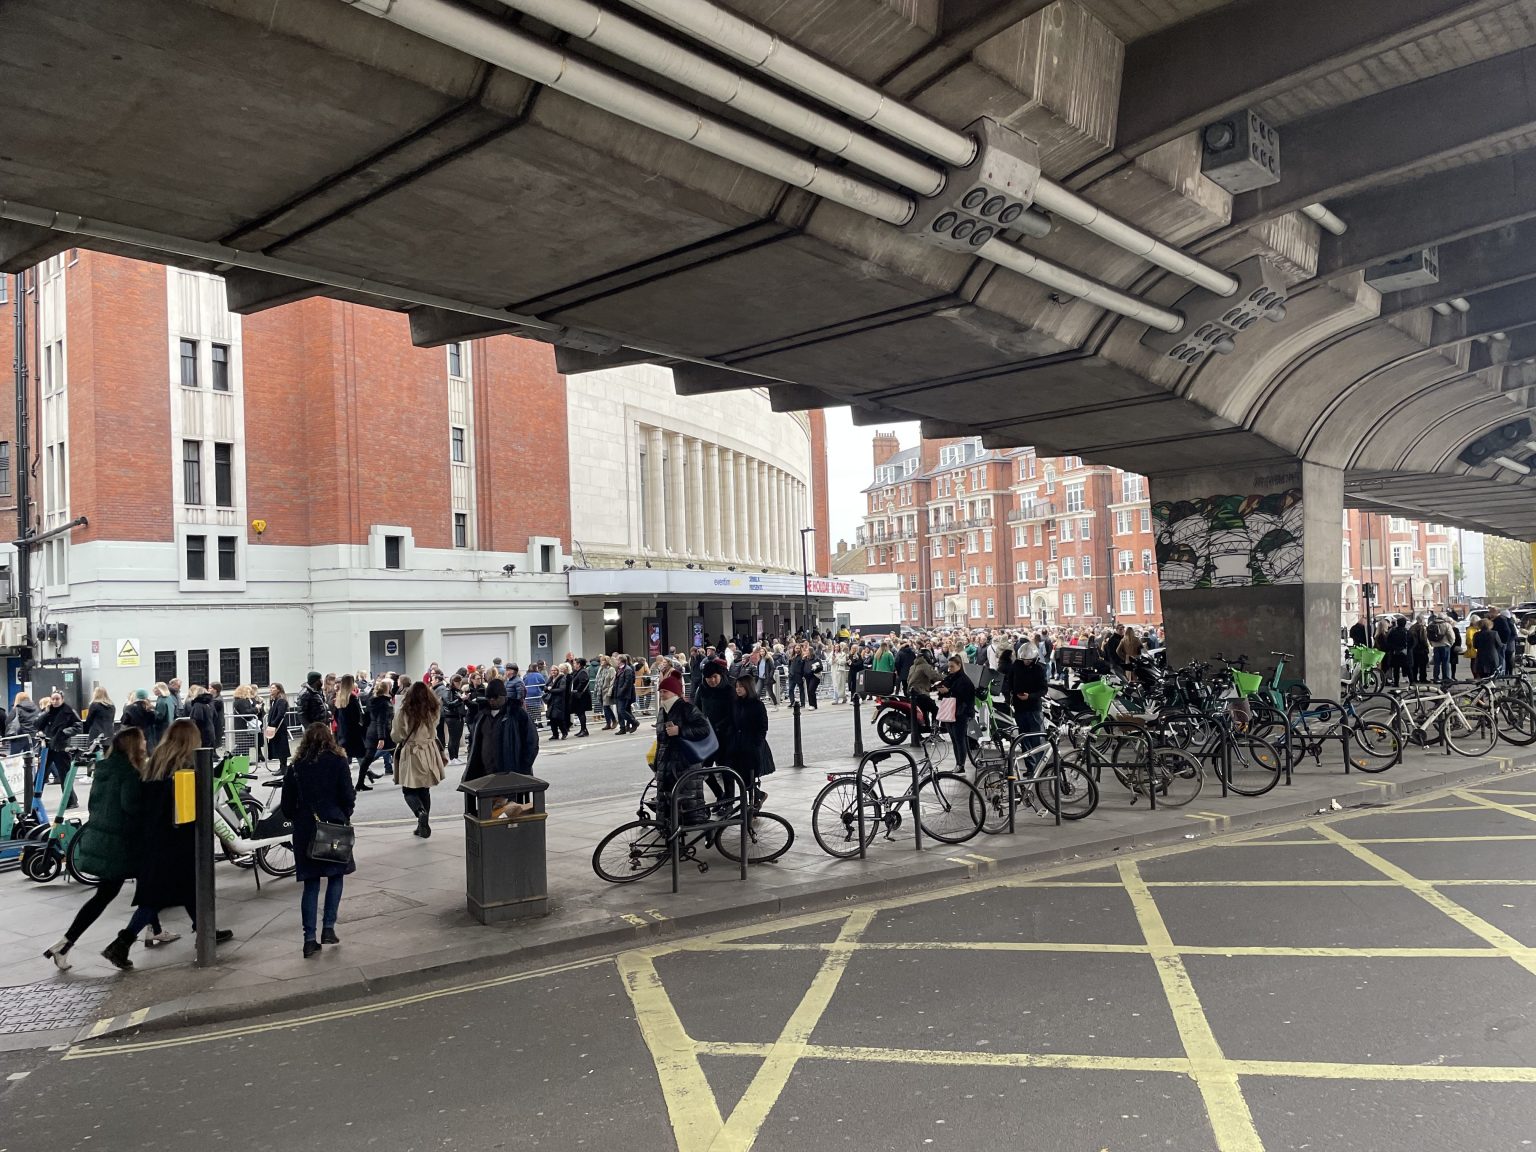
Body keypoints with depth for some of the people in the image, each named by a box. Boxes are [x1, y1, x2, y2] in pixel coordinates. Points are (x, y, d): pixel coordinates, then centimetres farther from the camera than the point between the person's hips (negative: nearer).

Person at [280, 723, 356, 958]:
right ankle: (328, 928, 7)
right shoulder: (338, 763, -5)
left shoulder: (295, 767, 2)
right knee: (336, 877, 15)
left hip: (304, 830, 2)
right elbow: (348, 797, -6)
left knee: (310, 883, 8)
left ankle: (309, 939, 5)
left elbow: (287, 806, 2)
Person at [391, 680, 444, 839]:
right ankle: (423, 826, 19)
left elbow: (395, 736, -4)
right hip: (429, 754, 4)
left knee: (408, 790, 6)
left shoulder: (403, 711, -13)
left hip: (410, 754, -4)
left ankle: (421, 812, -22)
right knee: (425, 790, 15)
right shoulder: (432, 711, -4)